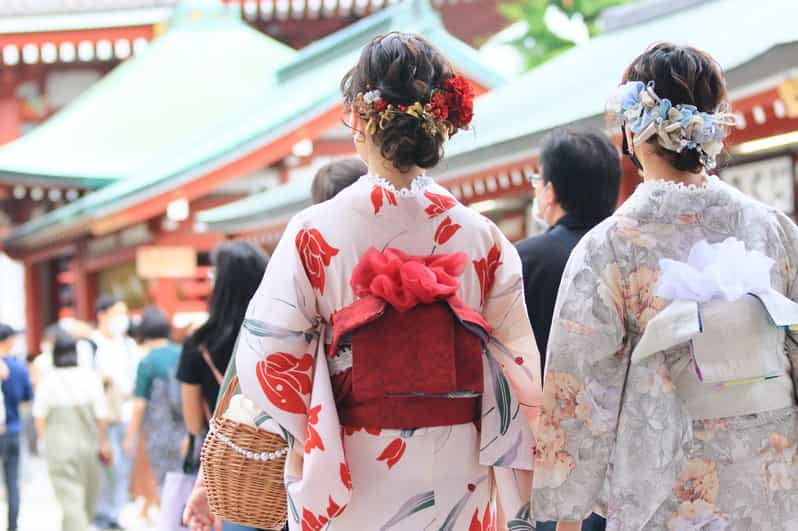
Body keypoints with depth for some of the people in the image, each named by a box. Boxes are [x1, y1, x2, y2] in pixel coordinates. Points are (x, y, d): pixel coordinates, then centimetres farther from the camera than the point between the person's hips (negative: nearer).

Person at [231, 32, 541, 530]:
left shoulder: (314, 233, -9)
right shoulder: (483, 238, -3)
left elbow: (269, 358, -9)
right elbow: (518, 377, -1)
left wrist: (308, 435, 8)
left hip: (347, 481, -2)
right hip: (455, 480, 2)